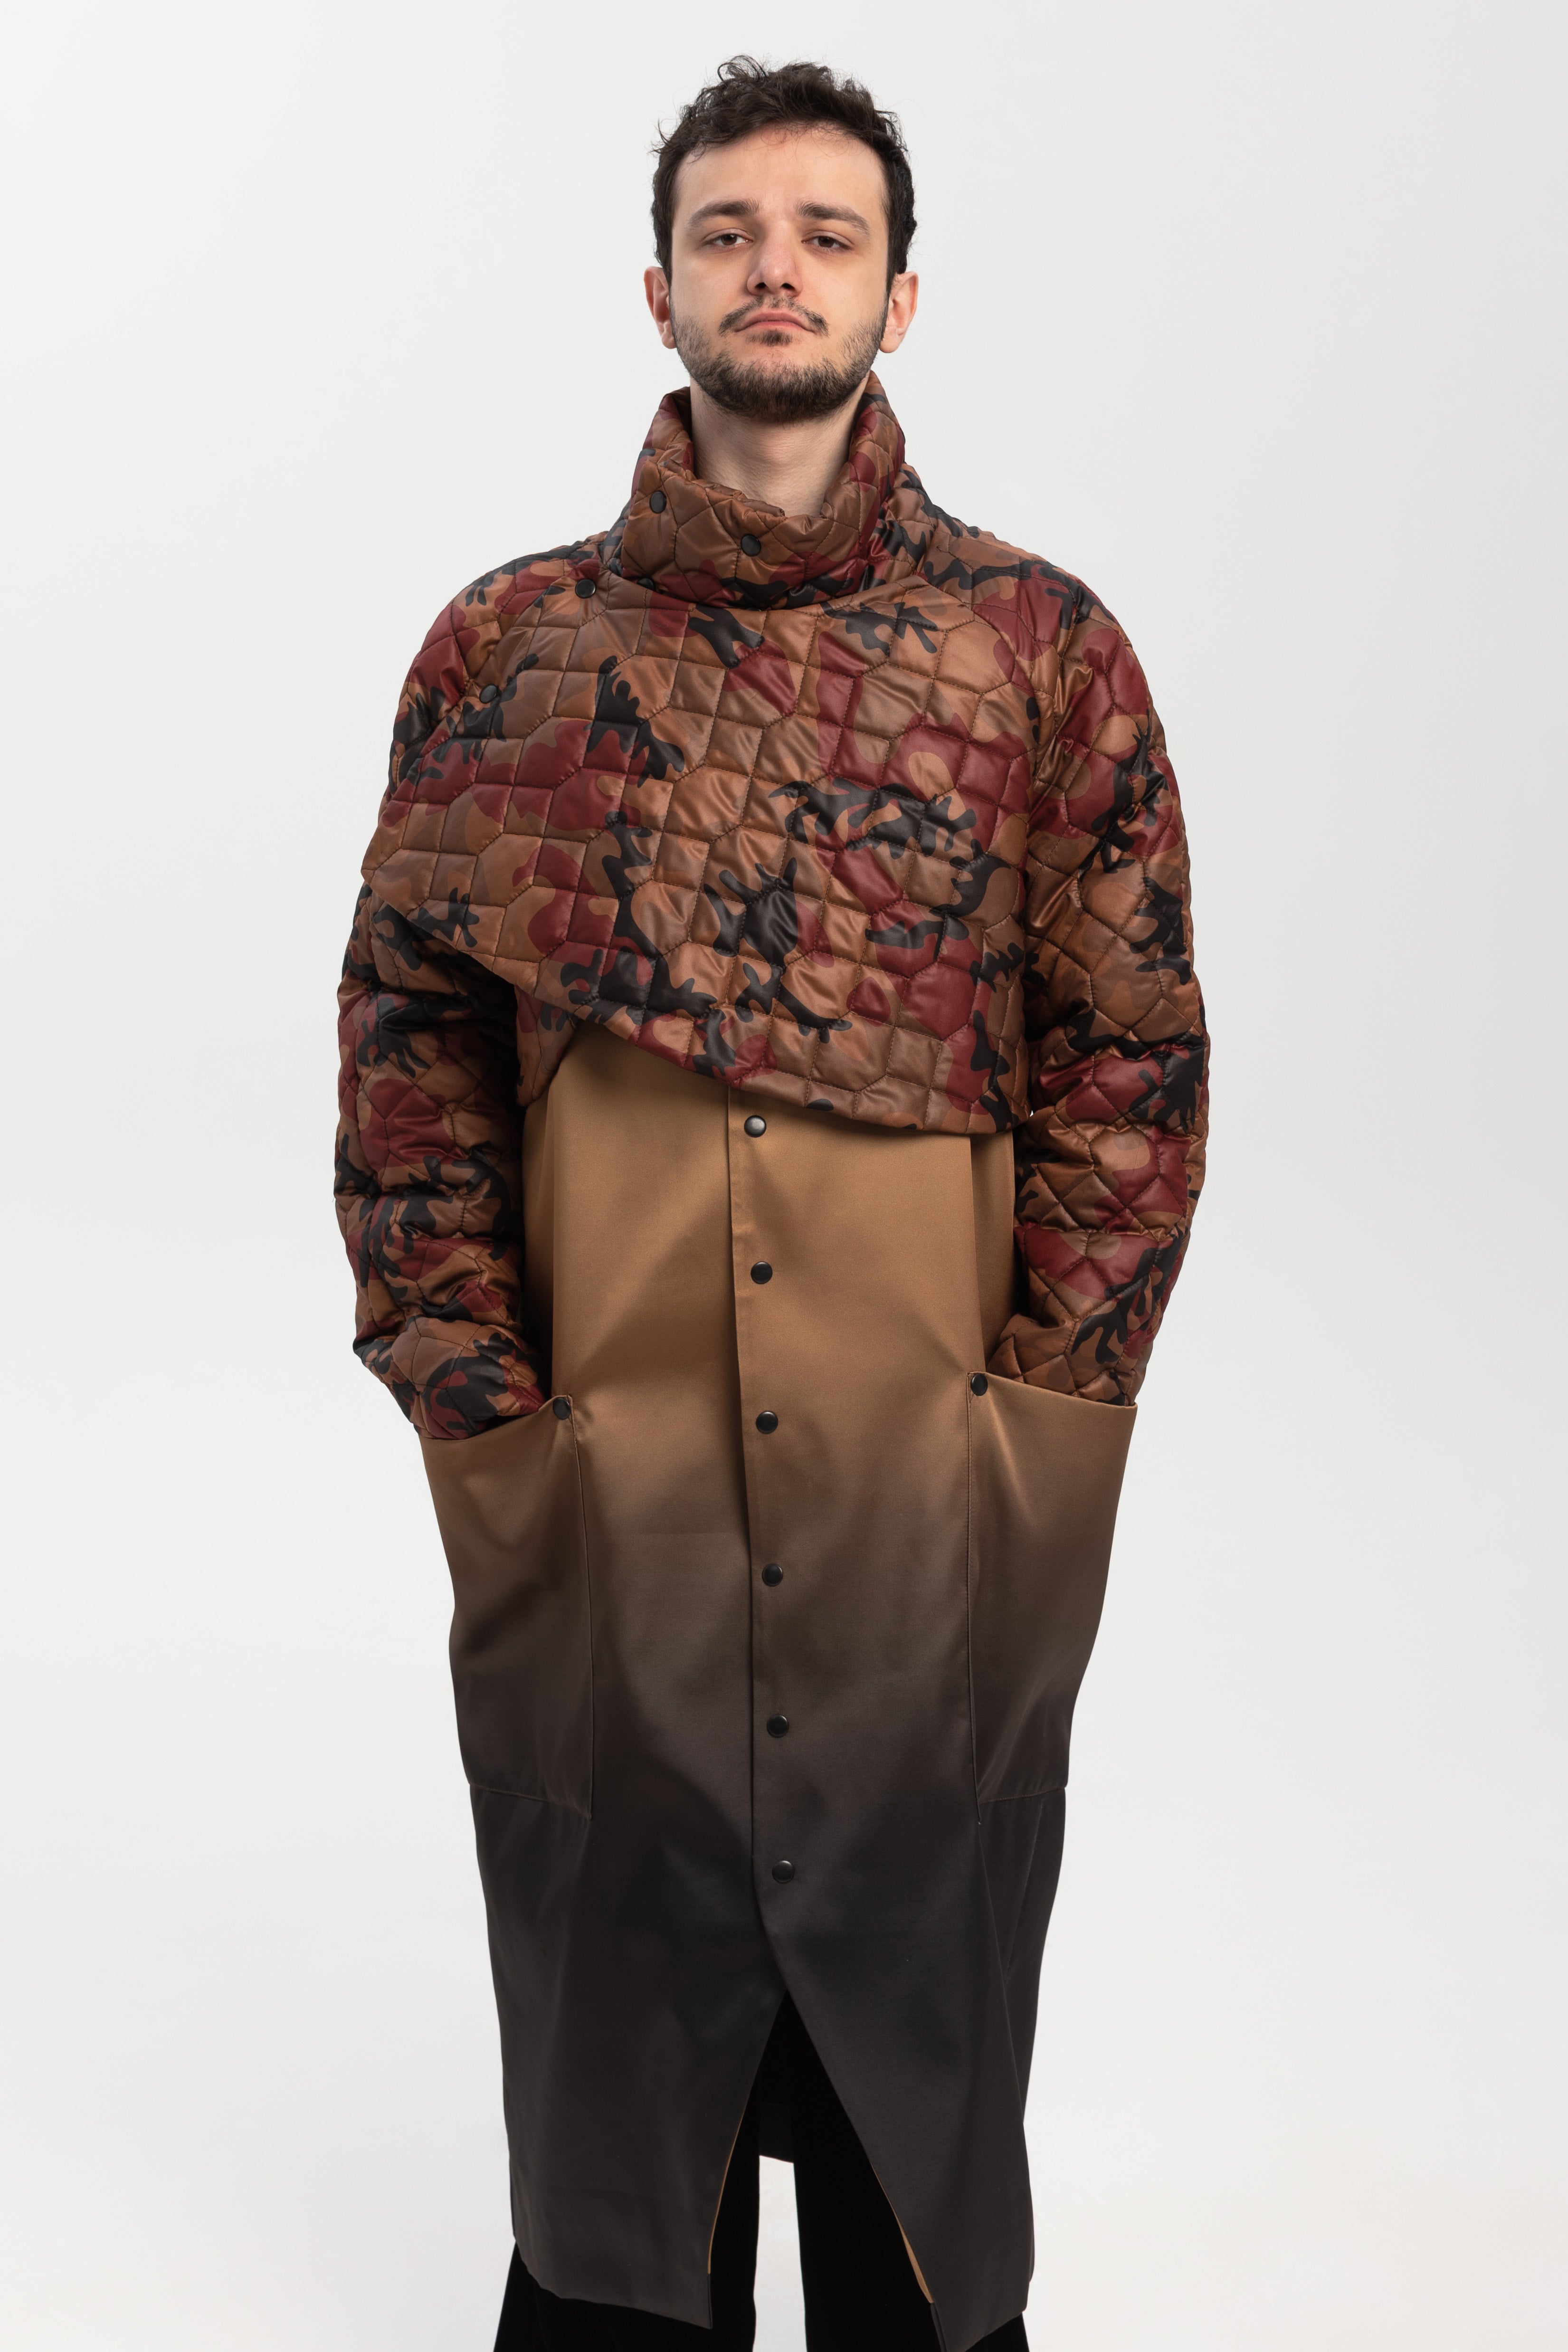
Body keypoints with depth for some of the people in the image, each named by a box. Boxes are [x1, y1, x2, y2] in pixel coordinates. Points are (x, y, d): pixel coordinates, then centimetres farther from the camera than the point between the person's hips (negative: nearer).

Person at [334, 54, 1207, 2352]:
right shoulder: (508, 648, 5)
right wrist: (477, 1398, -3)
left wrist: (1037, 1414, -5)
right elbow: (407, 1042, 4)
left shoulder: (1044, 648, 3)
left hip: (946, 1527, 0)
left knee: (928, 2068, 14)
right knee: (615, 2057, 15)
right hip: (598, 1520, 1)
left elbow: (1137, 1051, 1)